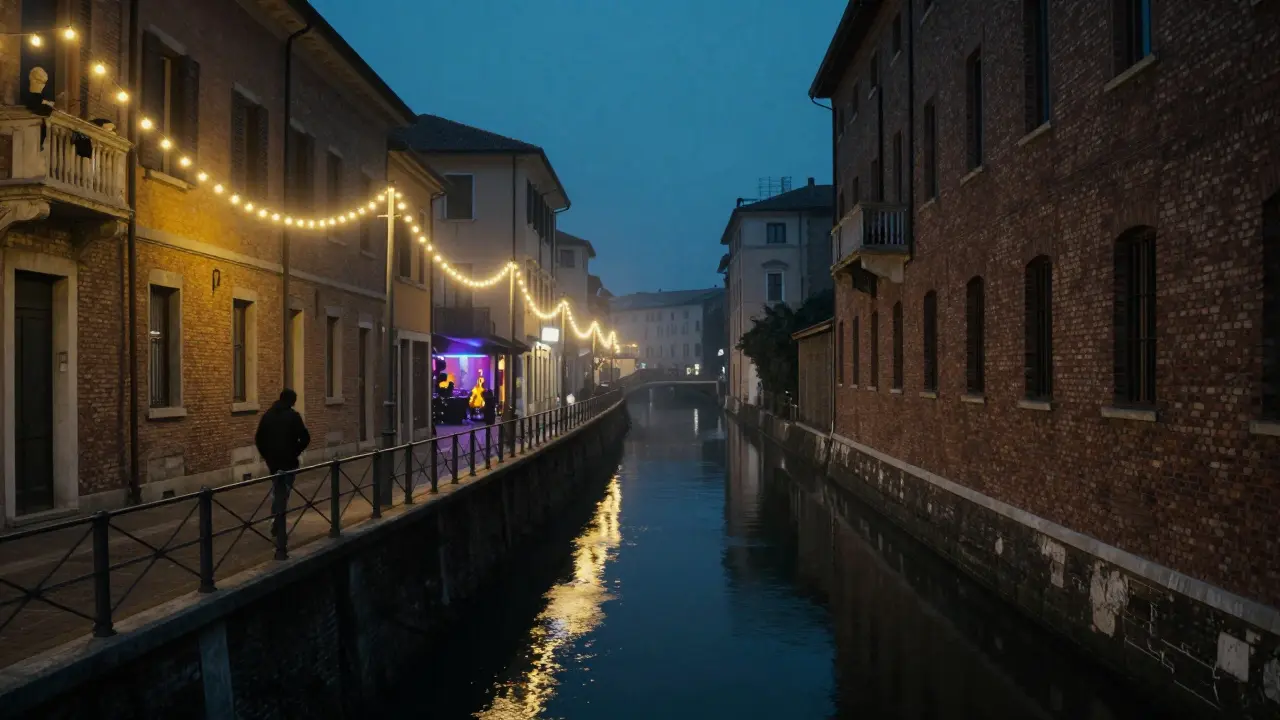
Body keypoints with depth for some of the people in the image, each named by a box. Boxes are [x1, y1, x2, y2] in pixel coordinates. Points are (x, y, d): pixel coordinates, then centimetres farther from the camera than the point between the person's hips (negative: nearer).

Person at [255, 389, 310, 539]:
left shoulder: (267, 415, 7)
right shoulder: (293, 416, -9)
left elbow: (258, 439, 7)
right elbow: (305, 438, -15)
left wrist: (266, 455, 14)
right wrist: (296, 451, 0)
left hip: (272, 460, 5)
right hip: (288, 461, -5)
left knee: (276, 491, 19)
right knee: (284, 493, 2)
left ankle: (276, 525, 20)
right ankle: (279, 527, -3)